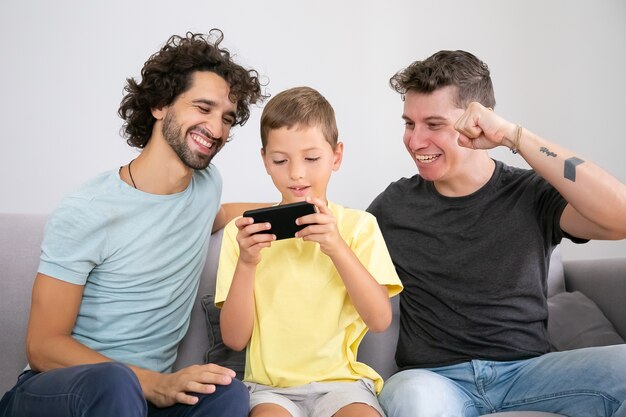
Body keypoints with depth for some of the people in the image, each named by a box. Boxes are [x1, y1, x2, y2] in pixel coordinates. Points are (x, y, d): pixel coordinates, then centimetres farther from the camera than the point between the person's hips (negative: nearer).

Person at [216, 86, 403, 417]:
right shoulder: (243, 231, 2)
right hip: (270, 385, 0)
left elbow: (380, 320, -8)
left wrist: (336, 247, -21)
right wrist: (246, 263, -17)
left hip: (342, 380, 1)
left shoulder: (358, 225, 2)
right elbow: (234, 339, -2)